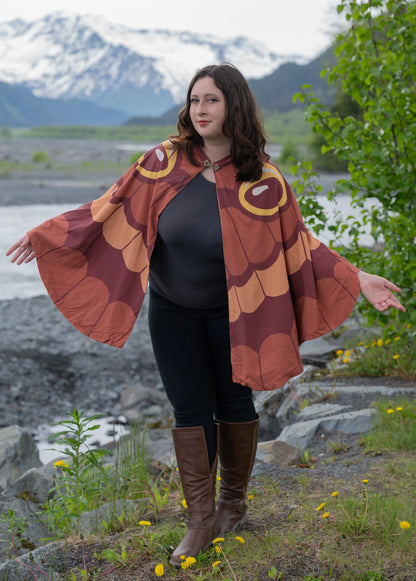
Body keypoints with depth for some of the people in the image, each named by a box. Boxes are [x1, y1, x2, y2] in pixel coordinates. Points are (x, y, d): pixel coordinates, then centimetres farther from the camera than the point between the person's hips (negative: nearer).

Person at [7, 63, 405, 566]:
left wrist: (356, 279, -14)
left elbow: (298, 243, -7)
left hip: (230, 313, -1)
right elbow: (113, 210, -4)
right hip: (173, 312, 1)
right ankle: (202, 520, 14)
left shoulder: (262, 180, -13)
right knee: (190, 410, 3)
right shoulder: (165, 161, -10)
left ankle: (233, 503, 33)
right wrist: (47, 235, -5)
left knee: (234, 403, 10)